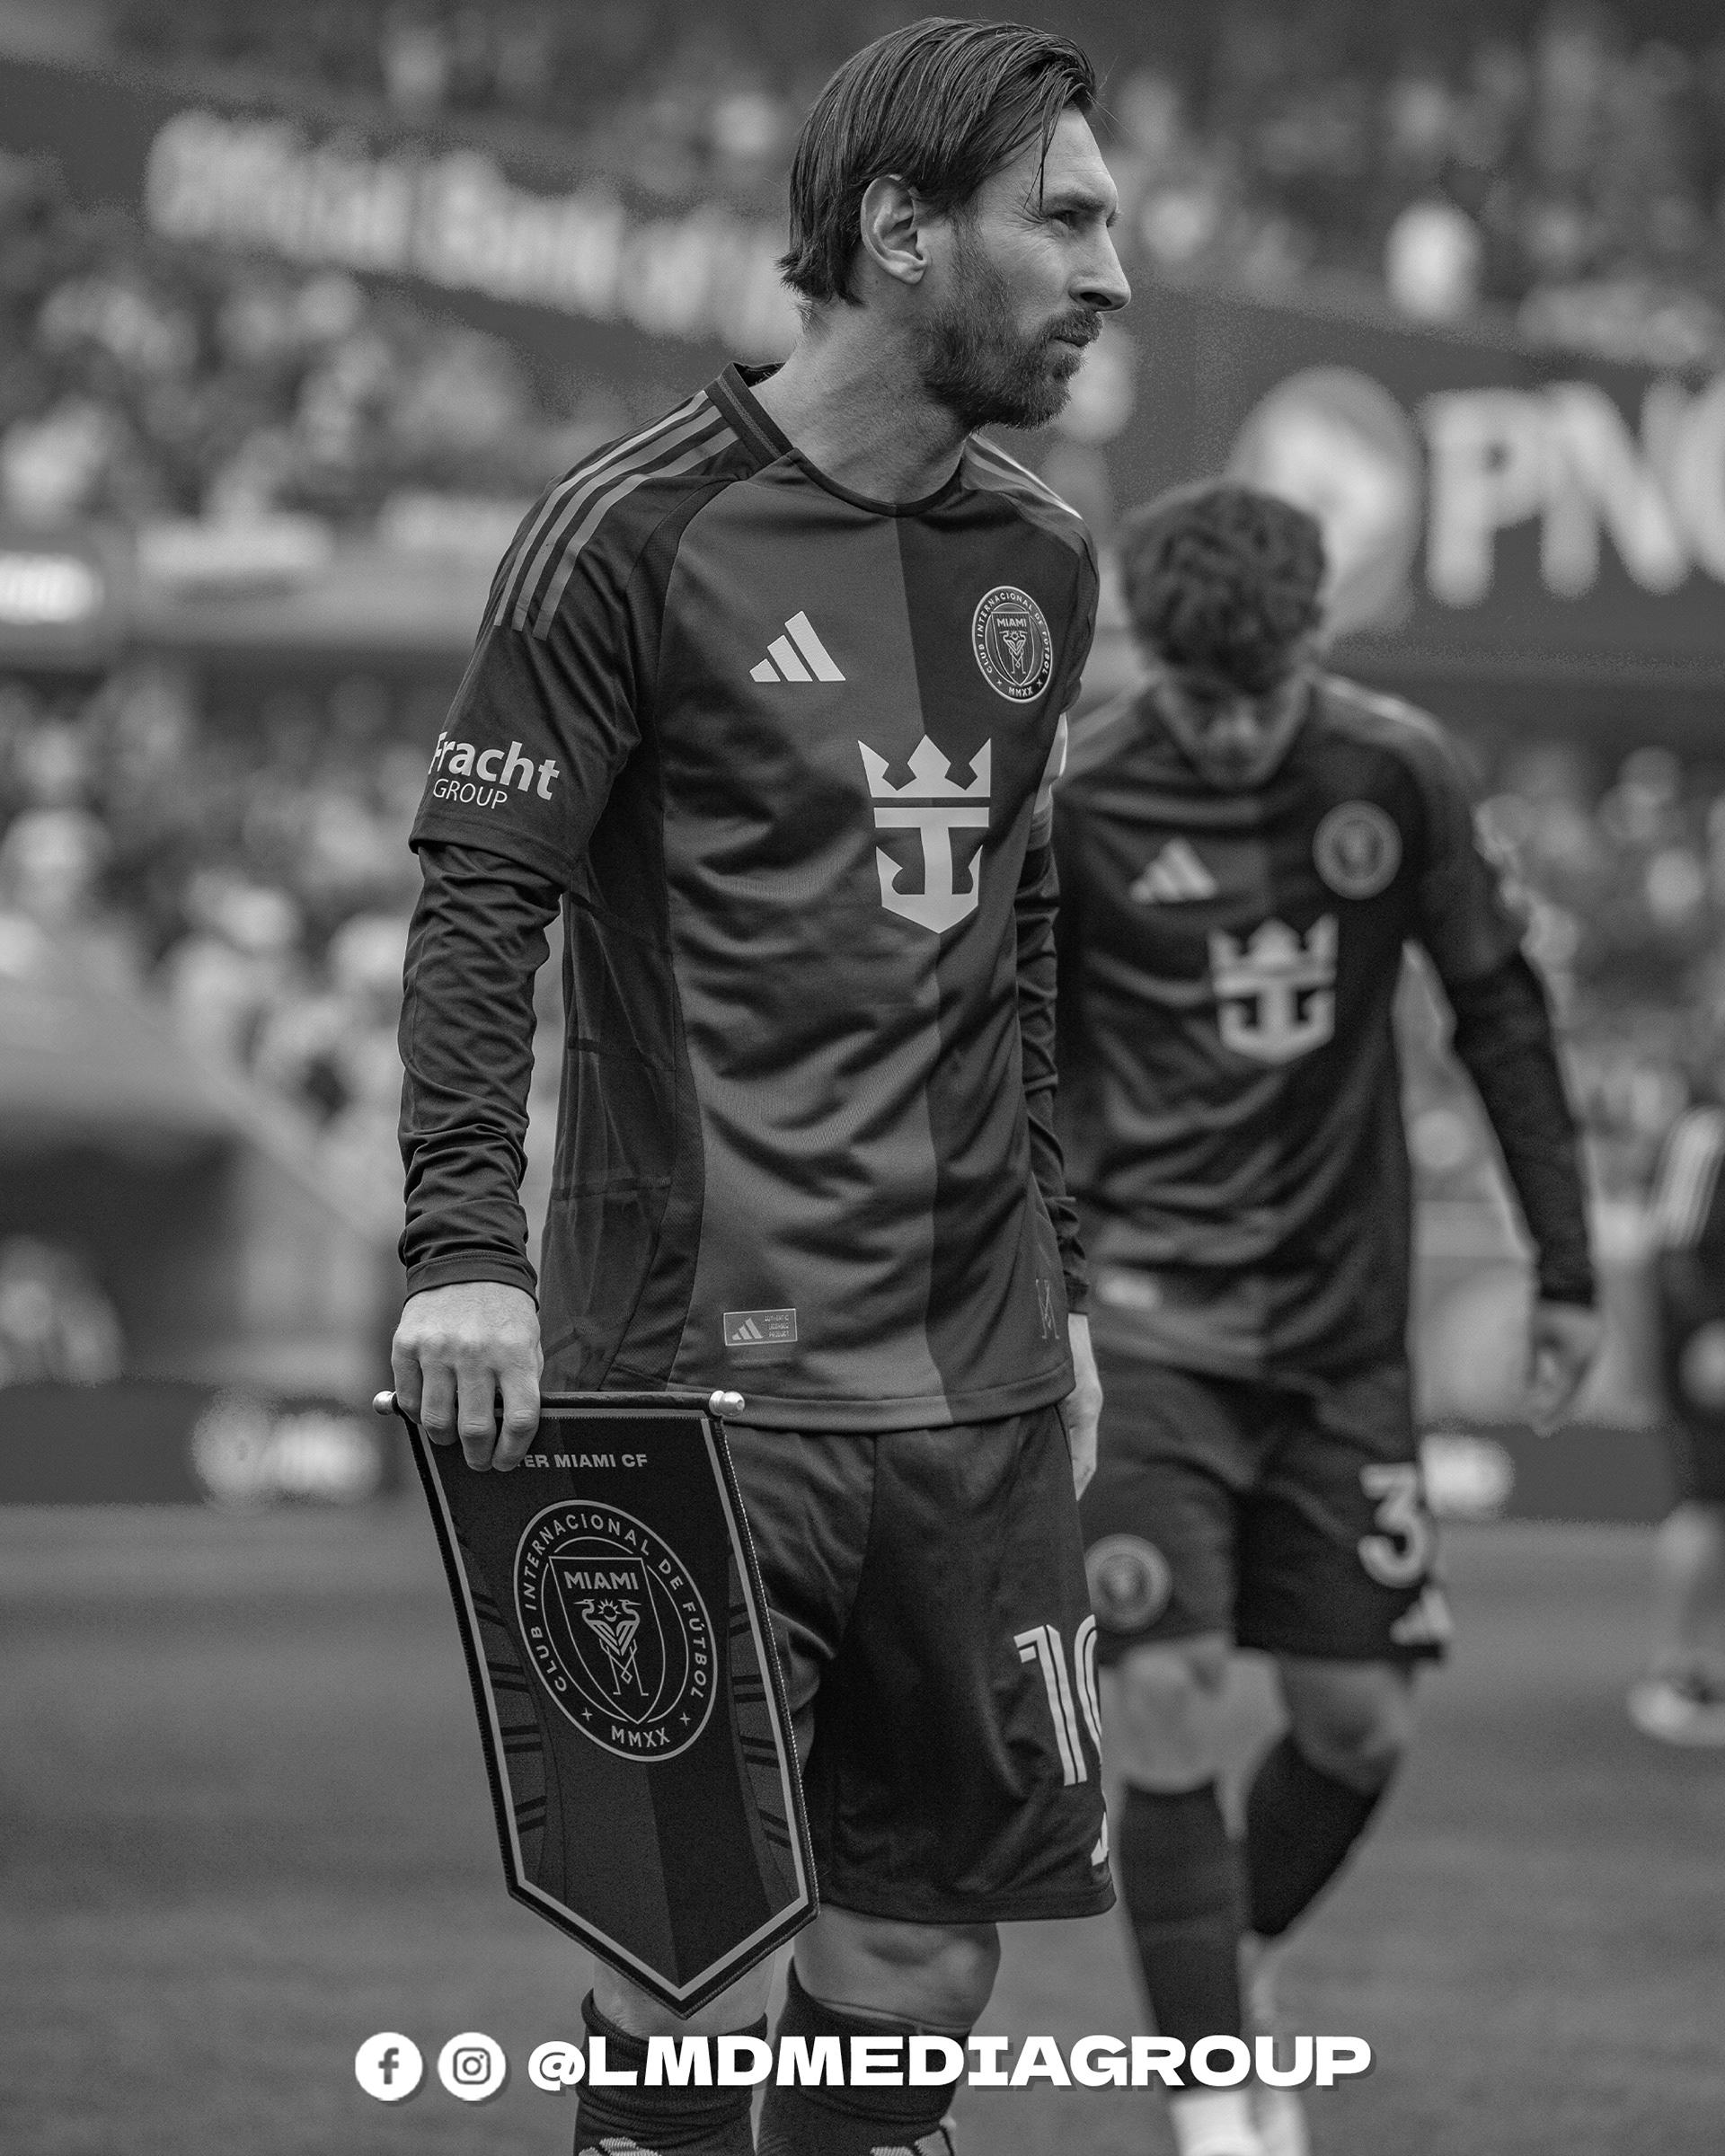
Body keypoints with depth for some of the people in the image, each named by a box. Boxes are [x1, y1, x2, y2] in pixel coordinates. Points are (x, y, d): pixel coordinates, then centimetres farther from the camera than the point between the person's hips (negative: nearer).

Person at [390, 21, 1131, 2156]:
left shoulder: (1039, 567, 14)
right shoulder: (637, 532, -6)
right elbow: (477, 909, -7)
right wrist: (463, 1251, -16)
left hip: (979, 1395, 6)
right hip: (705, 1376, -6)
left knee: (919, 1948, 6)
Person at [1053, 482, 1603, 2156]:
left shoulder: (1395, 772, -4)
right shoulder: (1069, 798, -10)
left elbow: (1497, 1010, 8)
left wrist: (1566, 1265, 9)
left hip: (1342, 1326, 3)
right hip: (1145, 1312, -3)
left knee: (1360, 1725, 5)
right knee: (1165, 1700, -14)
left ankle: (1231, 1973, 32)